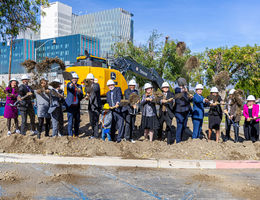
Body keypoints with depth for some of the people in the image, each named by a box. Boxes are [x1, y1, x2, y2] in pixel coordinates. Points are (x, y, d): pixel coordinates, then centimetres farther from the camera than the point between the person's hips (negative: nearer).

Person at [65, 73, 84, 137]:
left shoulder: (79, 86, 12)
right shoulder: (69, 84, 2)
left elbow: (81, 97, 5)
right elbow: (69, 87, -24)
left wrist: (79, 92, -17)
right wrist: (71, 84, -48)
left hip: (77, 106, 4)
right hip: (70, 105, -4)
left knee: (77, 120, 9)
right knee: (70, 121, -6)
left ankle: (76, 134, 22)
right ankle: (70, 135, 2)